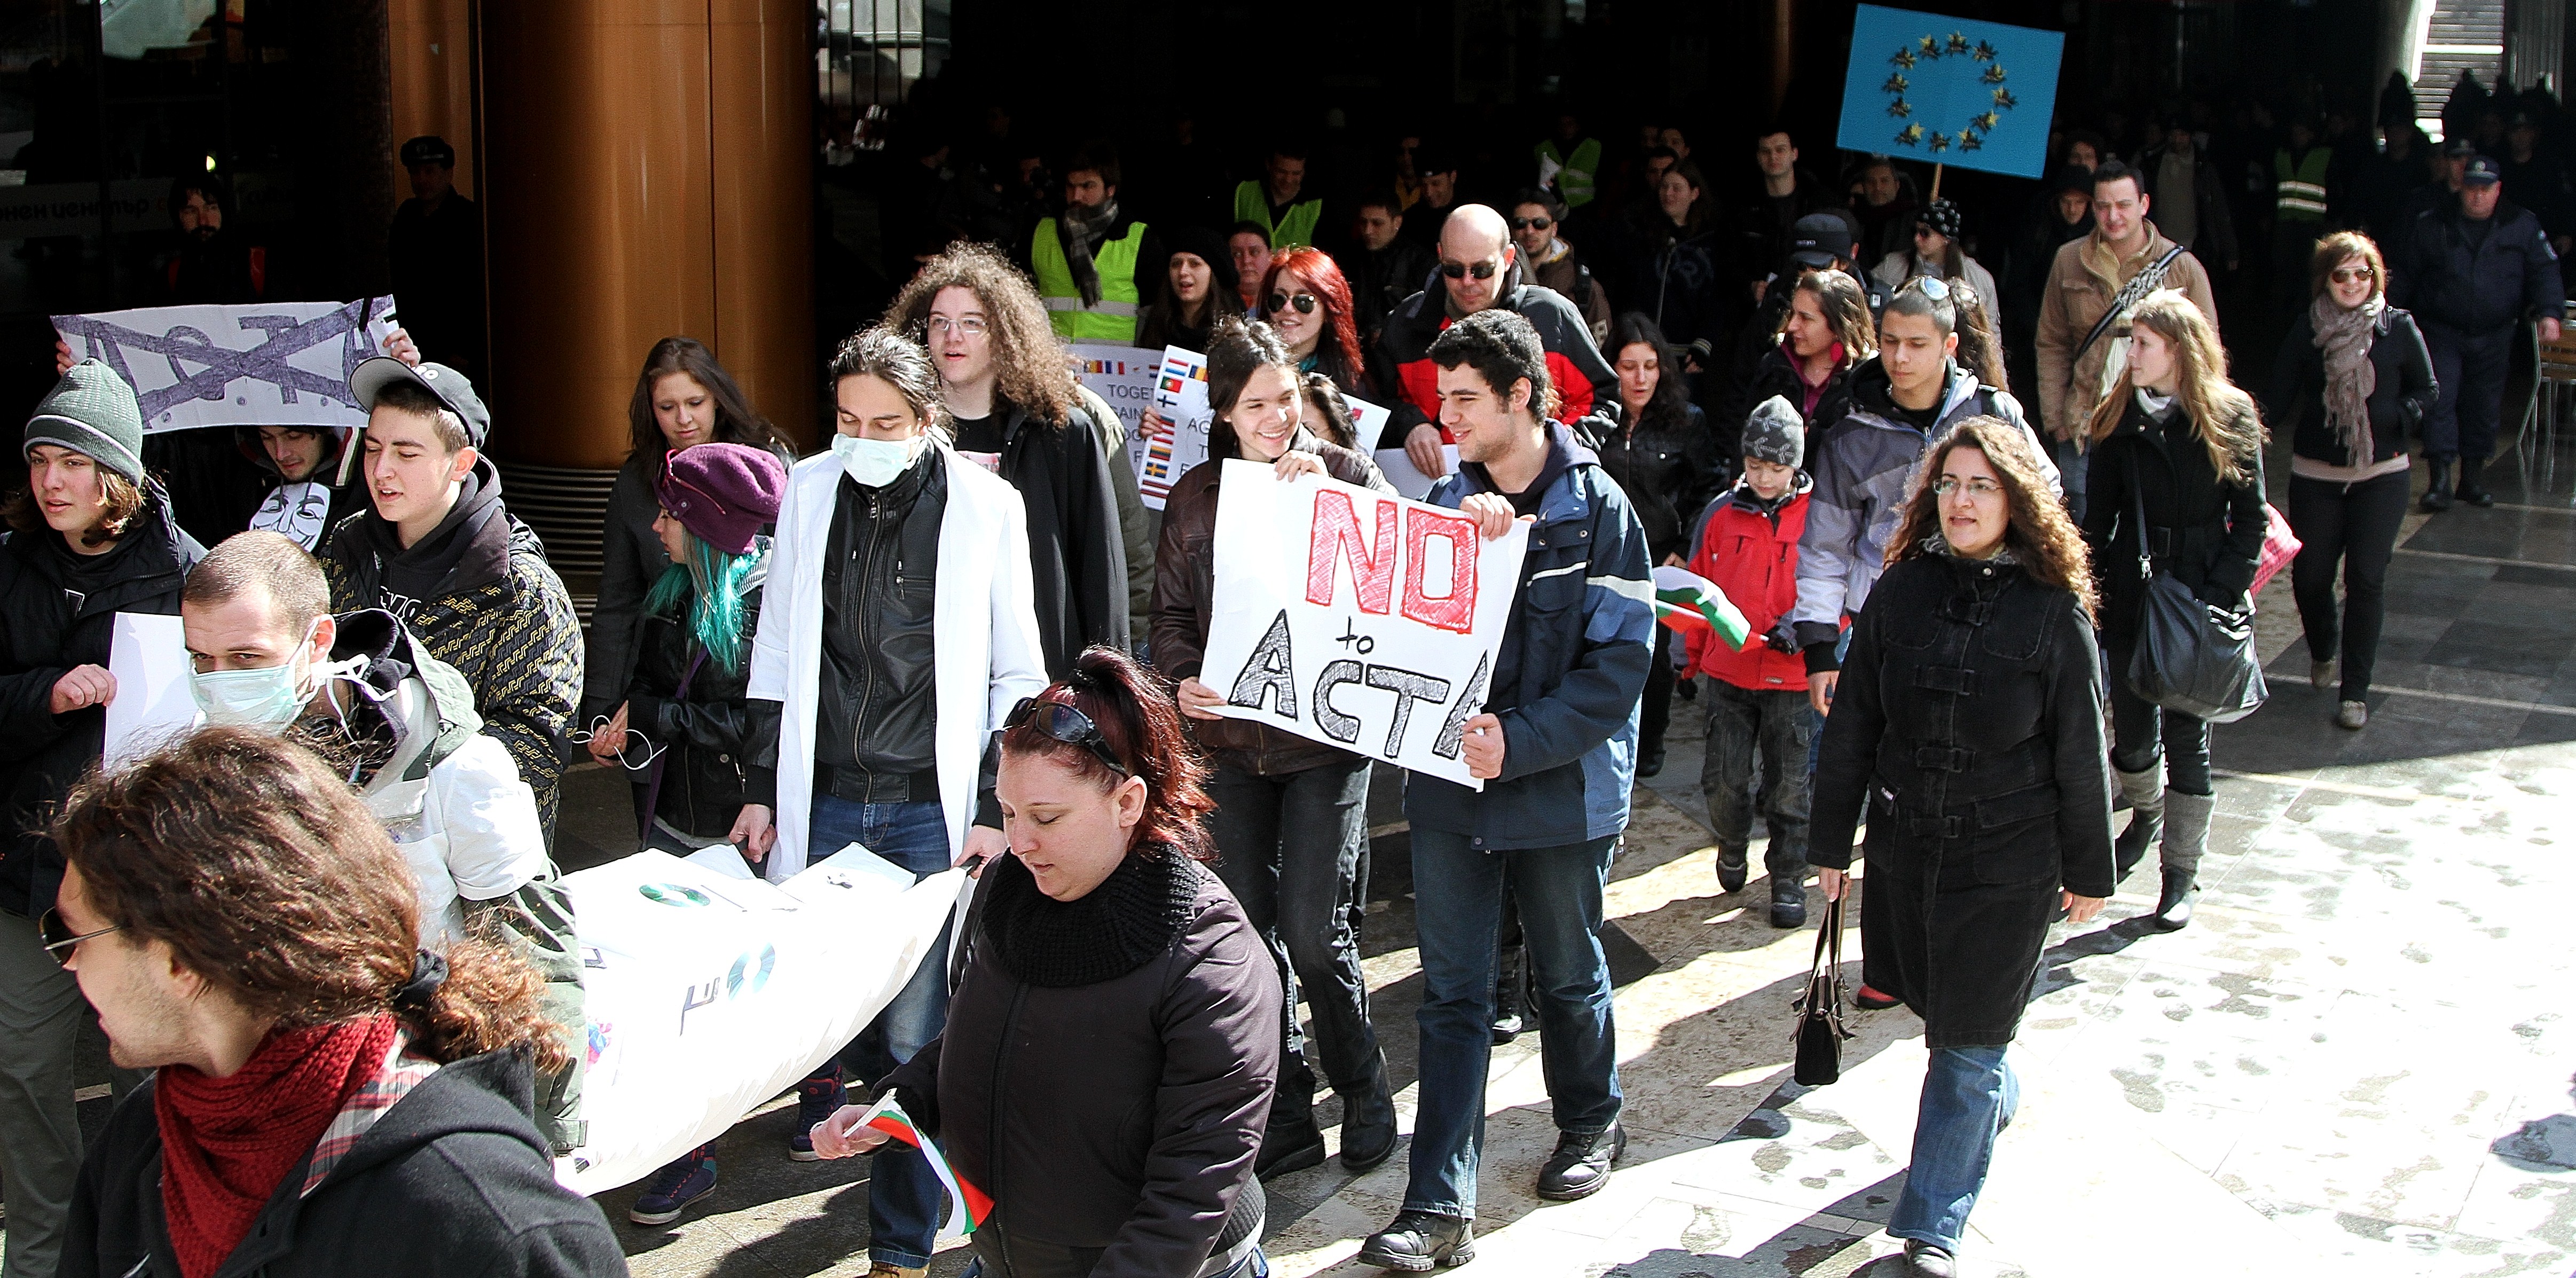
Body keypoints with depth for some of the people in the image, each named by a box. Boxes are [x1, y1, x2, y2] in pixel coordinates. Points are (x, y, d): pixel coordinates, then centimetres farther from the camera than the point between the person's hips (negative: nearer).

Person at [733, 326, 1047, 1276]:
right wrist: (762, 789, 10)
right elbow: (776, 654, 12)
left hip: (933, 812, -3)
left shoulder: (986, 505, -3)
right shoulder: (809, 490, 5)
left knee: (915, 1032, 0)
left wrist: (997, 808, -4)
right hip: (821, 801, 3)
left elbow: (1015, 674, 1)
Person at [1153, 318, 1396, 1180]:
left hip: (1327, 733, -3)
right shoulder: (1196, 495, 7)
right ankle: (1285, 1117, 21)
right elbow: (1171, 612, 8)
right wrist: (1183, 677, -12)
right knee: (1251, 933, 7)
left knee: (1314, 932, -7)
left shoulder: (1345, 472, -1)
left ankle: (1361, 1087, 18)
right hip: (1230, 735, 3)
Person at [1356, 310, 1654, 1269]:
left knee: (1569, 973, 16)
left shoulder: (1596, 508, -8)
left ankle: (1592, 1123, 41)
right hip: (1451, 784, 3)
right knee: (1451, 994, 1)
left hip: (1562, 787, -3)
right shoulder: (1448, 501, 5)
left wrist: (1517, 741, -24)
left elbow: (1621, 663, -14)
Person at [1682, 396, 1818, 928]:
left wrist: (1802, 630, -18)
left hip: (1791, 676, -2)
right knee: (1722, 779, 2)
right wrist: (1694, 657, 14)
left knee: (1788, 784, 5)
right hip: (1727, 671, 2)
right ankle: (1732, 845, 31)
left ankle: (1789, 880, 20)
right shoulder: (1722, 514, 3)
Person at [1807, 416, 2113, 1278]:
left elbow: (2080, 753, -4)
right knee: (1933, 1002, 20)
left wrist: (2088, 870, 2)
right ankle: (1995, 1102, 52)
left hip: (2009, 863, -3)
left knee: (1969, 1044, 3)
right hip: (1905, 845, 4)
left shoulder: (2054, 614, -11)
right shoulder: (1902, 591, -3)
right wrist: (1831, 841, 5)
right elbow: (1853, 724, 3)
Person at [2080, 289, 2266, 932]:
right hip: (2131, 595, 3)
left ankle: (2182, 874, 13)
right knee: (2131, 729, 10)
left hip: (2199, 596, -3)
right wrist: (2090, 594, -4)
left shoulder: (2230, 419, -5)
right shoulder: (2118, 420, 2)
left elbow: (2251, 520, -3)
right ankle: (2146, 812, 42)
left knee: (2186, 736, 2)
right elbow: (2098, 518, 4)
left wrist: (2221, 593, -12)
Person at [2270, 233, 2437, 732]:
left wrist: (2394, 419, -14)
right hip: (2315, 475, 1)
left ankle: (2356, 689, 9)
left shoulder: (2398, 328, -3)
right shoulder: (2307, 330, -1)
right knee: (2310, 575, 6)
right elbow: (2281, 393, -3)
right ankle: (2323, 651, 38)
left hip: (2382, 475, -1)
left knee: (2366, 578, -2)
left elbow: (2428, 391, 4)